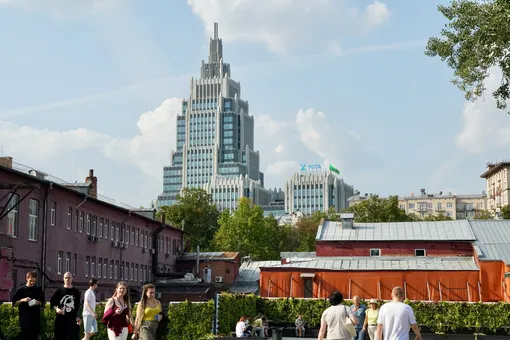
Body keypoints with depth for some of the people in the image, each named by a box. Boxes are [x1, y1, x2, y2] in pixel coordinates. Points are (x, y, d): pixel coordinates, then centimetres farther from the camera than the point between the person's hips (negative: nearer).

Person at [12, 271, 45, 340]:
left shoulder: (39, 290, 8)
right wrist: (23, 300, -16)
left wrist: (38, 303, -7)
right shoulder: (21, 290, -1)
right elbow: (14, 303, 0)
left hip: (36, 319, 3)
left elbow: (43, 303, 14)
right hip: (25, 320, -3)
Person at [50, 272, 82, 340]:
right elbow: (52, 302, 6)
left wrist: (77, 317, 10)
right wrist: (56, 309, -13)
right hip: (60, 319, 0)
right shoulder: (59, 290, 3)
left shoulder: (76, 292, 8)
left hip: (72, 319, 1)